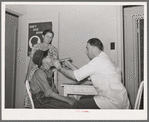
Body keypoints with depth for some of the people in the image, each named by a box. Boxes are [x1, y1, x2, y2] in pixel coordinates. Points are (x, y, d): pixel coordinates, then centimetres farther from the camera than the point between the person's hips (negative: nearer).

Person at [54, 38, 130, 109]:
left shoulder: (98, 61, -16)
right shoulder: (103, 59, 15)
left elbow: (75, 76, -13)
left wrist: (60, 68, 0)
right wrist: (70, 65, 16)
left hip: (115, 102, -10)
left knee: (77, 105, -9)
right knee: (83, 99, 19)